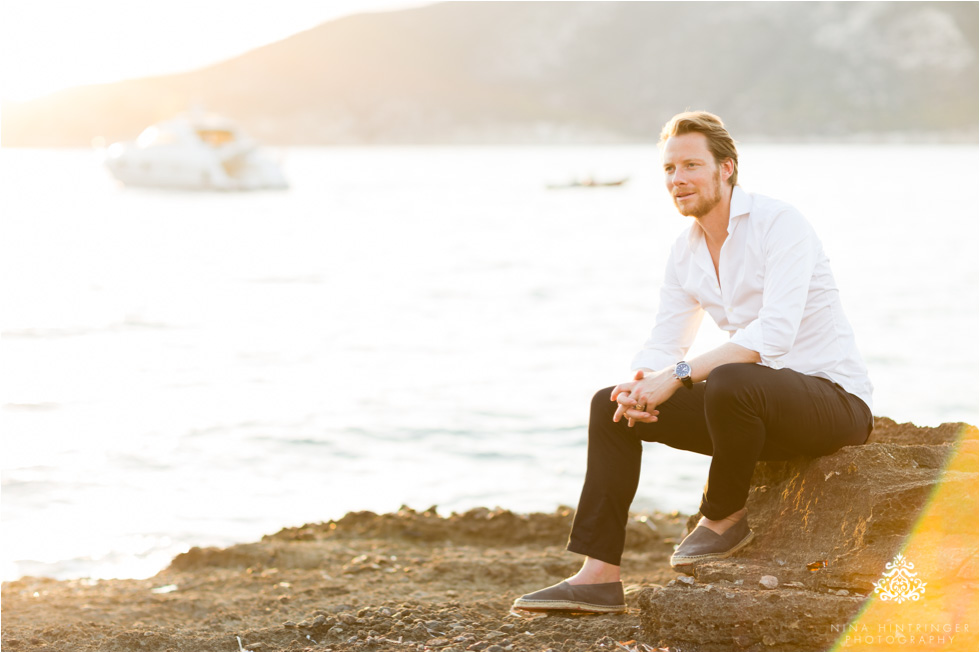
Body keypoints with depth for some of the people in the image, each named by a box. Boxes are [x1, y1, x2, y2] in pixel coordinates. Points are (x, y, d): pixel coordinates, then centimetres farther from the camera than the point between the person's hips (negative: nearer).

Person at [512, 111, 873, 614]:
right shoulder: (685, 252, 8)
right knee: (610, 406, -1)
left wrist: (679, 375, -30)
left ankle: (724, 517, -10)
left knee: (729, 383, -39)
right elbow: (663, 347, 9)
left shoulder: (779, 224, -16)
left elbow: (774, 335, -28)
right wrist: (639, 386, -15)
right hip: (756, 404, 8)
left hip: (833, 398, -8)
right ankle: (598, 577, -5)